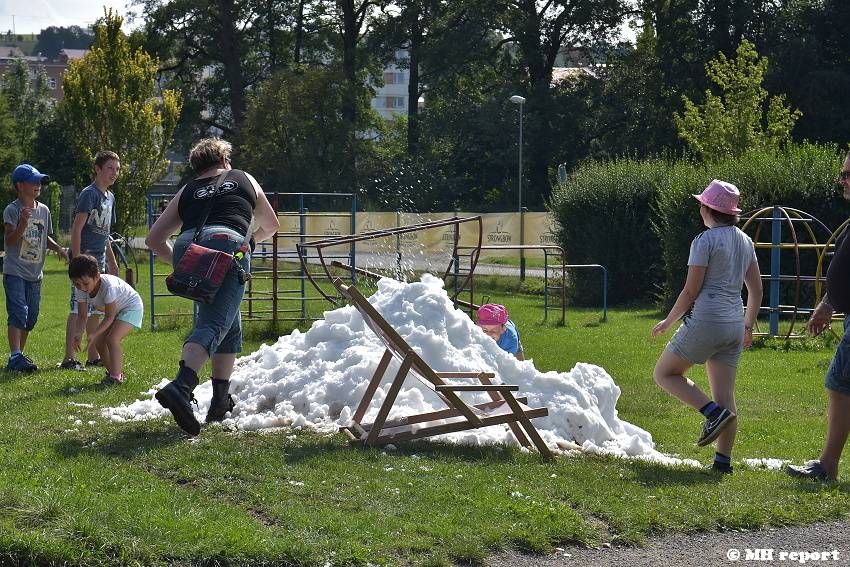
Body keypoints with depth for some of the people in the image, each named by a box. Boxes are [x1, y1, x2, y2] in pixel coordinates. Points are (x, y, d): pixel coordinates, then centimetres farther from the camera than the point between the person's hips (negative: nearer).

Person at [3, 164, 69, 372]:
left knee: (31, 316, 9)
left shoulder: (44, 210, 10)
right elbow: (10, 240, -17)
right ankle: (15, 357, -22)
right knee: (18, 313, -16)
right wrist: (23, 224, -32)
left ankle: (19, 355, 20)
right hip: (15, 272, -7)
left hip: (35, 274, 7)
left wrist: (59, 249, 3)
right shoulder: (12, 210, -9)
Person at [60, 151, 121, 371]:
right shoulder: (89, 194, -10)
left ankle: (93, 356, 19)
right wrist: (77, 260, -21)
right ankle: (69, 358, -12)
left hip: (100, 260, 9)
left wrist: (112, 261, 25)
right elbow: (76, 228, -15)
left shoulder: (110, 197, 16)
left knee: (96, 310, 12)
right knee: (79, 309, -11)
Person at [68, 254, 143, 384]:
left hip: (132, 307, -8)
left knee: (112, 339, -23)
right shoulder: (80, 290, -18)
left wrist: (94, 334, -38)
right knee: (99, 341, 0)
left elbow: (109, 317, -31)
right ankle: (112, 372, 16)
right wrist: (78, 334, -31)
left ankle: (116, 377, -19)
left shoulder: (108, 286, -38)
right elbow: (82, 316, -13)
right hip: (115, 310, 8)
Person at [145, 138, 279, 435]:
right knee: (214, 325, -15)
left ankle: (221, 400, 18)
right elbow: (271, 226, 43)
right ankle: (180, 386, -39)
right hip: (226, 243, -4)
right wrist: (248, 238, 61)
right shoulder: (244, 180, 29)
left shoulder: (186, 192, 29)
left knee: (229, 323, 21)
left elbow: (154, 239, 24)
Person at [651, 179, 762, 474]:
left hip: (705, 321, -7)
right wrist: (748, 326, 25)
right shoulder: (745, 241, 12)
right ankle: (723, 459, 2)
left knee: (664, 373, 8)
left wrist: (667, 321, -1)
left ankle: (714, 412, -9)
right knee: (725, 394, 8)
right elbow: (756, 290, 15)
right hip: (734, 326, 7)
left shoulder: (705, 240, -11)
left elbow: (691, 290, -12)